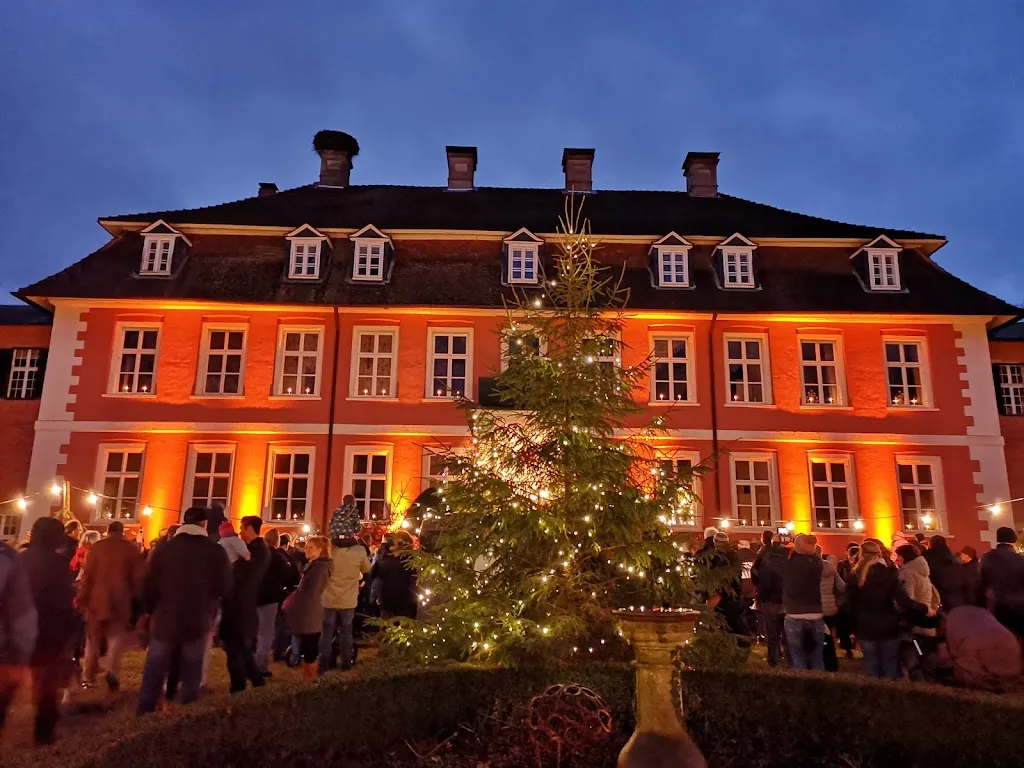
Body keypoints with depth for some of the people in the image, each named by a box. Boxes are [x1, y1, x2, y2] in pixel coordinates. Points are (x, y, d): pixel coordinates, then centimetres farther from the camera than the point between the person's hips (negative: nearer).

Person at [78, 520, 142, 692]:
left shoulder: (98, 546, 0)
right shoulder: (132, 548, 0)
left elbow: (88, 574, -2)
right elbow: (136, 576, 2)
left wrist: (83, 597, 4)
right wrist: (134, 598, 13)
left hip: (97, 599, 0)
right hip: (120, 600, 0)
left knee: (93, 639, 14)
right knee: (115, 638, 6)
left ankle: (89, 676, 17)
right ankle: (112, 673, -8)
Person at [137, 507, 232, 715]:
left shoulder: (165, 549, -4)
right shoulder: (217, 552, -7)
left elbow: (148, 586, -1)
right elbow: (224, 588, -1)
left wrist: (153, 613, 13)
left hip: (165, 622, 1)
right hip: (198, 625, -1)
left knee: (152, 679, 13)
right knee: (191, 680, 11)